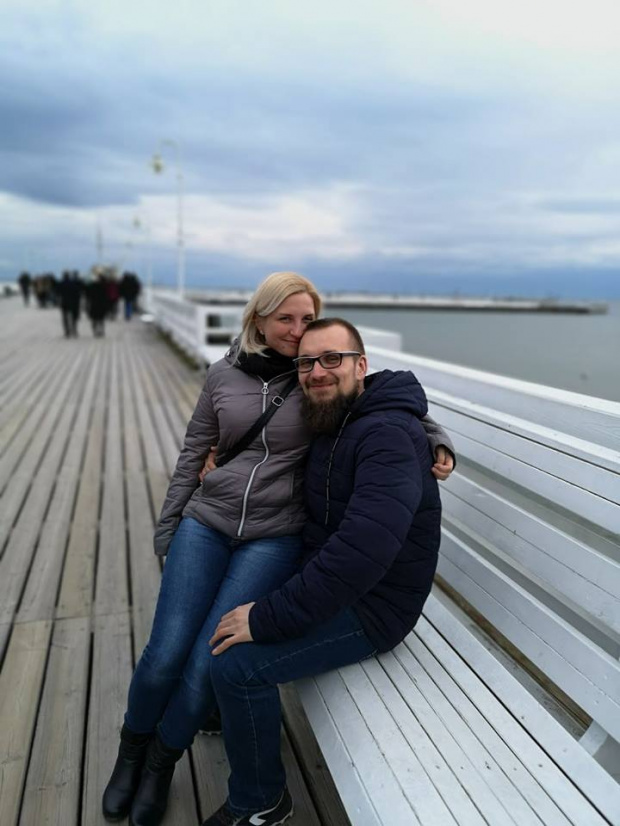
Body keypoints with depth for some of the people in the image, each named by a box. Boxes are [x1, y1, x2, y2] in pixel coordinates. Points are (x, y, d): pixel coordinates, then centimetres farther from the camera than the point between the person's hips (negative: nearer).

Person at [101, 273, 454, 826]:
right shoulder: (224, 375, 4)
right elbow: (193, 452, 11)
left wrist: (438, 438, -13)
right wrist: (168, 525, 12)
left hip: (275, 537, -2)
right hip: (207, 522, 2)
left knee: (208, 663, -10)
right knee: (164, 655, -5)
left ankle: (162, 764, 23)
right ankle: (130, 753, 28)